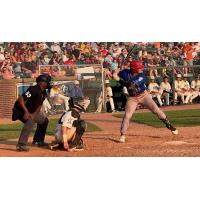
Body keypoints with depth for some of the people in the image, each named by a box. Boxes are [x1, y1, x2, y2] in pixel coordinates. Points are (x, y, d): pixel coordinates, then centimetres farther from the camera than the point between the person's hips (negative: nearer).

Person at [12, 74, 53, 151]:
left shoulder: (44, 93, 2)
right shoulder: (34, 89, -26)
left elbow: (39, 105, 6)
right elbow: (20, 99, -32)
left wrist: (34, 114, -13)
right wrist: (26, 112, -37)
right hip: (20, 110, -10)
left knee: (44, 120, 18)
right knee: (30, 121, -35)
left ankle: (37, 140, 27)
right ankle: (21, 145, -40)